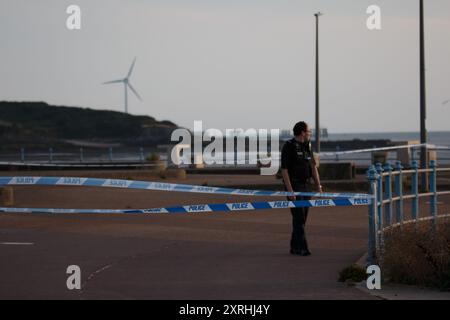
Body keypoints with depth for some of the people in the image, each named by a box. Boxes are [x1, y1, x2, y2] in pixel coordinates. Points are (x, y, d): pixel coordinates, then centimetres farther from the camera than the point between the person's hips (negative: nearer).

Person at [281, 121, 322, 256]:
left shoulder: (307, 146, 11)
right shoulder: (289, 146, -12)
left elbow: (313, 167, 14)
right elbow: (284, 169, -15)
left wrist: (318, 186, 8)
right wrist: (289, 190, -21)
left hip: (306, 186, 7)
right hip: (293, 186, -7)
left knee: (302, 217, 8)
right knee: (299, 217, -12)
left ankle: (295, 247, 14)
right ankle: (302, 248, -13)